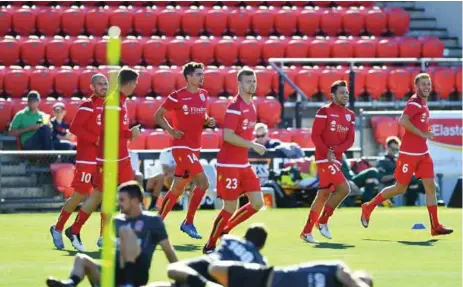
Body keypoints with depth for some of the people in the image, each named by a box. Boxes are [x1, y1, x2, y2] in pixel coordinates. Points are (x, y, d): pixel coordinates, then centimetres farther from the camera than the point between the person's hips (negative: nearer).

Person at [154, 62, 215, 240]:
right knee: (203, 182, -15)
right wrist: (171, 130, -15)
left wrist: (208, 121, 1)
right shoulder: (177, 97, -11)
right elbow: (158, 115, -3)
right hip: (182, 147, -7)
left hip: (195, 148, 7)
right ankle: (188, 223, -5)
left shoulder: (203, 95, 9)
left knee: (177, 188, 10)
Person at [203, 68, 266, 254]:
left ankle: (225, 230, 19)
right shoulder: (235, 107, -16)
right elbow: (228, 136, -23)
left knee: (257, 203, 4)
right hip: (229, 165, -8)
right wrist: (253, 145, -21)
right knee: (230, 208, -5)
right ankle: (210, 245, 9)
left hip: (243, 164, 8)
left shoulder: (251, 105, 11)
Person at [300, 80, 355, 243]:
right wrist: (327, 152, -22)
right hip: (324, 158, -7)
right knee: (344, 189, -17)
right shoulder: (324, 112, -8)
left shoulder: (350, 115, 11)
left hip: (336, 159, 7)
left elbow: (350, 140, 4)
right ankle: (323, 221, -4)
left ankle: (307, 231, 17)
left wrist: (335, 150, -13)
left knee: (323, 195, 10)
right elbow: (315, 135, -12)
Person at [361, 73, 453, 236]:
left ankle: (435, 226, 0)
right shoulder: (415, 102, -15)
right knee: (400, 188, 1)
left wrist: (426, 133, 9)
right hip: (409, 153, -8)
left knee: (430, 186, 0)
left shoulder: (424, 103, 13)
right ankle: (368, 207, 19)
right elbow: (403, 121, -29)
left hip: (423, 154, 8)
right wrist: (422, 134, -24)